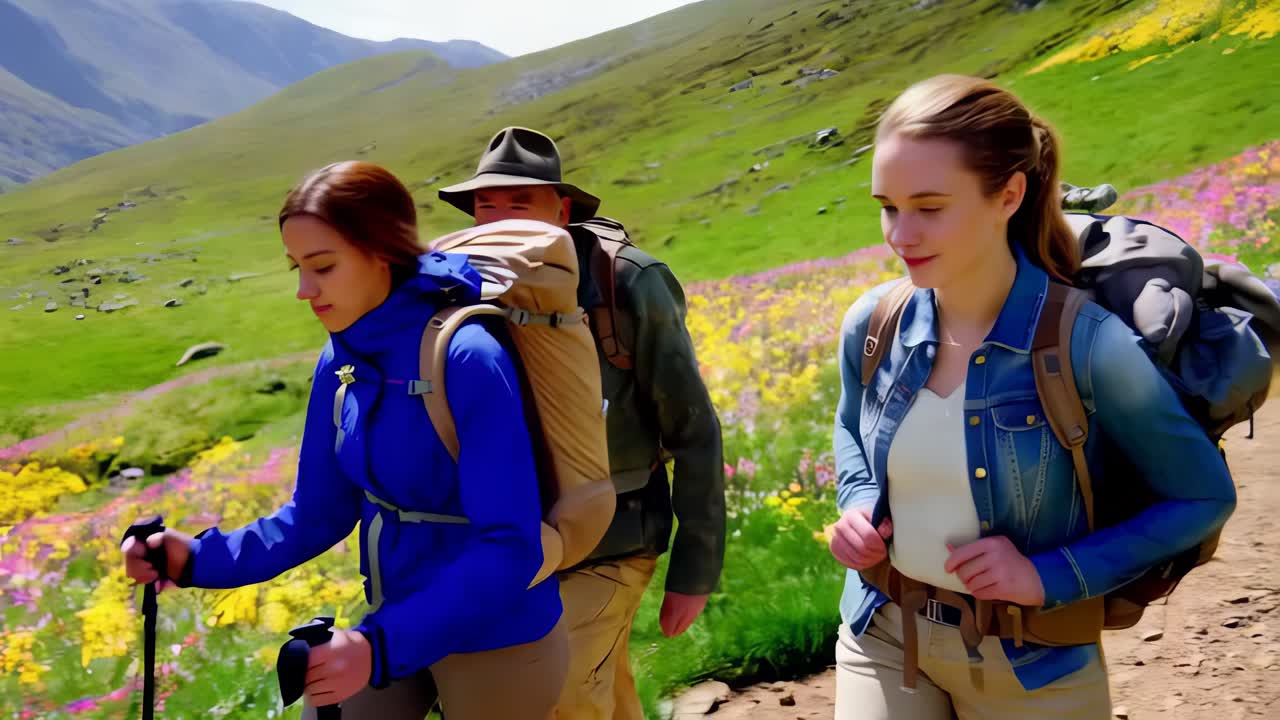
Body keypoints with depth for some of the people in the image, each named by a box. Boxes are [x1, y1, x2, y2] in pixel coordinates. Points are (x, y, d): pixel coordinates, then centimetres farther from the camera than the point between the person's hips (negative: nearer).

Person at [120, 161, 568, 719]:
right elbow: (318, 515, 4)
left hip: (500, 644, -6)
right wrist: (201, 558, -10)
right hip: (402, 627, 6)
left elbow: (510, 548, -27)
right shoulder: (342, 360, -3)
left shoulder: (468, 359, -25)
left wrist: (381, 646, -34)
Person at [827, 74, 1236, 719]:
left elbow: (1204, 497, -10)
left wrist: (1051, 576, -18)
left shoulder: (1087, 343, -22)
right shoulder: (870, 325, -9)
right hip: (881, 634, 3)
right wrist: (857, 504, -7)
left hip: (1031, 662, -3)